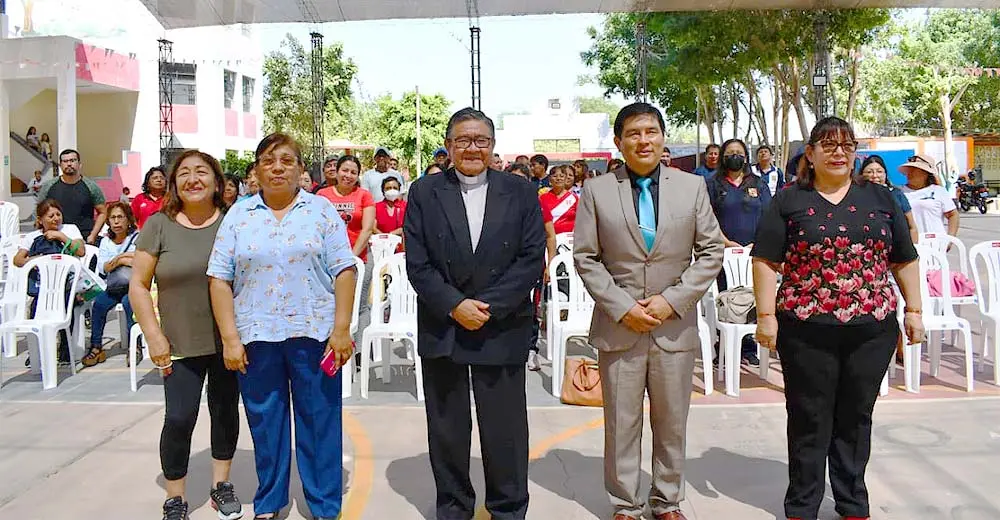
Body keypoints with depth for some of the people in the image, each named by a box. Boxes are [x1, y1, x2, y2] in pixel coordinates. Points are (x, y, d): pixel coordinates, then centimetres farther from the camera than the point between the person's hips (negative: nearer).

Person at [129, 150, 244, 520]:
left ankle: (221, 484, 32)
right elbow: (138, 285, 0)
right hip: (181, 345, -1)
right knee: (179, 419, -2)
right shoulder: (159, 225, -2)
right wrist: (154, 335, -7)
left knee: (226, 412, 13)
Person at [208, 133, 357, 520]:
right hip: (255, 336, 2)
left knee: (320, 421, 6)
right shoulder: (238, 216, 6)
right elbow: (219, 279, 3)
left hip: (314, 332, -1)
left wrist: (341, 328, -9)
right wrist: (230, 338, -4)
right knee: (265, 422, 12)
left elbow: (343, 271, -2)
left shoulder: (322, 210, 2)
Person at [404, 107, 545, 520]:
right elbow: (417, 264, -1)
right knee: (447, 428, 11)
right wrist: (455, 306, -13)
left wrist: (488, 306, -12)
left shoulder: (521, 193, 4)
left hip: (502, 329, 0)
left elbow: (532, 259, -3)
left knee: (505, 428, 6)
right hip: (441, 328, 1)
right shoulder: (424, 193, 4)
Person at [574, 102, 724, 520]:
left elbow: (711, 251, 2)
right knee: (622, 424, 7)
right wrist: (623, 307, -10)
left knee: (672, 424, 11)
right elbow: (585, 257, -1)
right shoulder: (597, 191, 1)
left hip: (675, 325, 1)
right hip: (618, 326, -1)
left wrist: (672, 300, -9)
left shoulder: (692, 187, 4)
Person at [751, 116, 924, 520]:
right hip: (806, 330, -2)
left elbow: (904, 260, 13)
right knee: (809, 421, 7)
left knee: (855, 419, 13)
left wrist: (913, 310, 7)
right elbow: (766, 261, -3)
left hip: (872, 328, 3)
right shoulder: (789, 202, 1)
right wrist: (766, 315, -10)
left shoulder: (880, 199, 10)